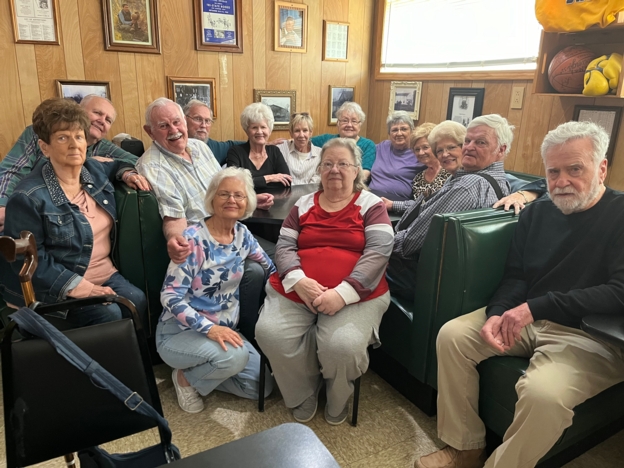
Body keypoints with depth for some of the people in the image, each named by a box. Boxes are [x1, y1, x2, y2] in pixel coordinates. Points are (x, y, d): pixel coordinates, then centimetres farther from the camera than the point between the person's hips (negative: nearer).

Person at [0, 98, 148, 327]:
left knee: (140, 303, -22)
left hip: (107, 273, 6)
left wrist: (126, 173, 8)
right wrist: (77, 286, -23)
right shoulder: (29, 197, -16)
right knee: (109, 315, -29)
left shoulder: (94, 169, 5)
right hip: (61, 288, -5)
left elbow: (114, 165, 32)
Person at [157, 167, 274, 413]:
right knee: (234, 356, -33)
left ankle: (202, 371, 17)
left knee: (263, 385, -3)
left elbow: (270, 268, 12)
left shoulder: (242, 233, 0)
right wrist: (209, 328, -31)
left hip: (224, 329, 6)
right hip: (180, 332, -6)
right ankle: (187, 377, 0)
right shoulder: (193, 239, -19)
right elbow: (170, 297, -21)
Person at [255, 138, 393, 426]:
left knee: (342, 346, -30)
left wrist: (343, 293, -20)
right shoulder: (303, 205, 16)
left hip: (355, 295, -3)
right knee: (269, 333, -23)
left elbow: (378, 252, -7)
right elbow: (284, 247, 9)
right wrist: (298, 280, -14)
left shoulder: (371, 205, 6)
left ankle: (338, 399, 10)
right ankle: (304, 393, 9)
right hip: (294, 291, 3)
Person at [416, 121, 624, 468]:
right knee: (452, 335, -8)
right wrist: (496, 314, -12)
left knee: (543, 391, -33)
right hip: (527, 319, 6)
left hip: (591, 335, -6)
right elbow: (515, 276, 8)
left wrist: (537, 306, -28)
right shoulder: (537, 212, 8)